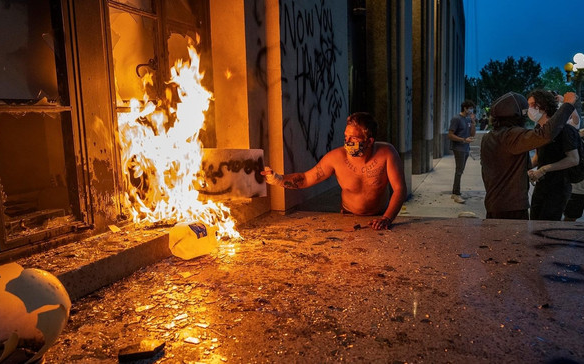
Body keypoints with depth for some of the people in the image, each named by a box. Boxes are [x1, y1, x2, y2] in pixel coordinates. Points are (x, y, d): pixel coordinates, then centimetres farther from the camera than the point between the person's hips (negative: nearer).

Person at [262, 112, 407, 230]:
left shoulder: (386, 153, -19)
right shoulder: (337, 157, -17)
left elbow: (400, 189, -19)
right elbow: (306, 178, -9)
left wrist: (387, 218, -33)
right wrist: (279, 180, -24)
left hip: (378, 219, 0)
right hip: (348, 218, 1)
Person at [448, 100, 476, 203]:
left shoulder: (468, 119, 13)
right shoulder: (456, 119, -10)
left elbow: (472, 134, 13)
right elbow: (450, 135, -14)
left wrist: (473, 122, 1)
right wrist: (464, 140, -20)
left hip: (466, 149, 8)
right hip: (458, 148, -8)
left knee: (460, 171, 10)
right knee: (459, 171, -9)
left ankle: (454, 193, 17)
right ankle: (457, 195, -6)